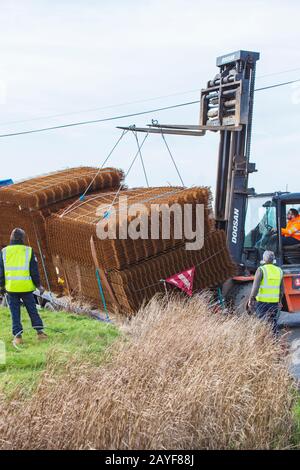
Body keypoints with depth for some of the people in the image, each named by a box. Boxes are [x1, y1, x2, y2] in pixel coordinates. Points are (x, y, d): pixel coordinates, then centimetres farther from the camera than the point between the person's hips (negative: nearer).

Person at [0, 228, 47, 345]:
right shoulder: (28, 251, -3)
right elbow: (34, 270, -1)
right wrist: (38, 285, 7)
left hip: (11, 287, 1)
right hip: (26, 287, -1)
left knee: (15, 312, 6)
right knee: (32, 310, 11)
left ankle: (17, 336, 5)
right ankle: (39, 331, 11)